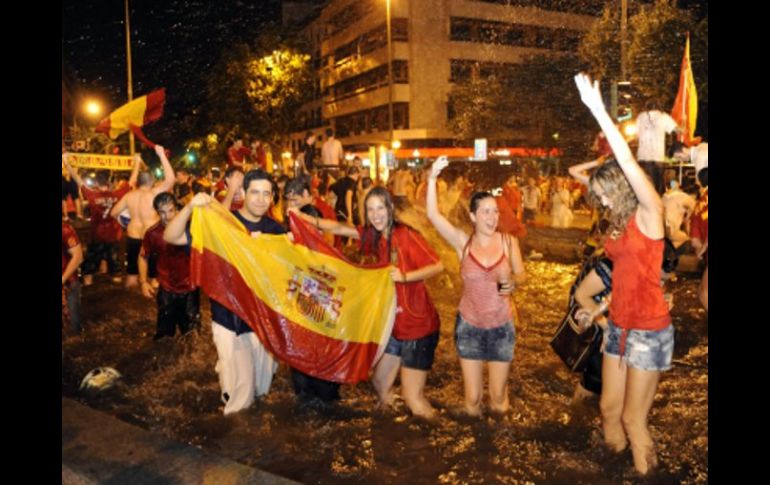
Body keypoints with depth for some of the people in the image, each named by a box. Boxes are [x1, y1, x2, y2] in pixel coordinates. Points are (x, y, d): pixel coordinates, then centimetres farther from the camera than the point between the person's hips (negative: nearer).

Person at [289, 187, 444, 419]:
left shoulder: (405, 234, -18)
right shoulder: (372, 234, 3)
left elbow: (438, 266, -20)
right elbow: (339, 228, 4)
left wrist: (405, 276, -29)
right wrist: (302, 217, -1)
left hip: (418, 323, -7)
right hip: (393, 322, 7)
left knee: (413, 399, -1)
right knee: (380, 384, 14)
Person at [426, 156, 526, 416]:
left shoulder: (509, 241, -8)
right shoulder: (463, 242, -10)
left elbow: (522, 274, 2)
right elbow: (433, 215, -20)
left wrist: (513, 283, -22)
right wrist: (432, 178, -29)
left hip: (501, 326, 0)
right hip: (469, 326, 0)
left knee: (498, 402, 10)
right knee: (472, 400, 7)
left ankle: (501, 383, 47)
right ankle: (475, 425, 44)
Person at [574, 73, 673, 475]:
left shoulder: (649, 214, -14)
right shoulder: (619, 223, 7)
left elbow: (628, 161, -25)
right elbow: (624, 271, 9)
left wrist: (597, 109, -28)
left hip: (648, 329, -7)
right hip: (618, 325, 7)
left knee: (633, 418, 2)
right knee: (608, 409, 14)